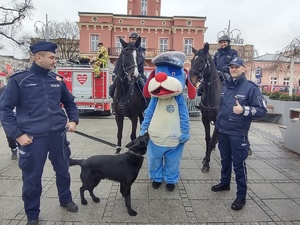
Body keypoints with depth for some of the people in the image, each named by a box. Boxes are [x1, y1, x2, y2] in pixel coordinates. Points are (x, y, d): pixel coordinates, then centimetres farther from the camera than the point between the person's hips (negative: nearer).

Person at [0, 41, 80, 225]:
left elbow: (69, 102, 19)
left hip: (58, 135, 4)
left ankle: (66, 200, 43)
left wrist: (73, 120, 5)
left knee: (63, 170, 18)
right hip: (33, 138, -3)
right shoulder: (19, 80, -4)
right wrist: (17, 134, -10)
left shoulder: (57, 80, 7)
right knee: (32, 177, 10)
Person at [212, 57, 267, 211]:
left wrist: (244, 110, -28)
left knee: (238, 164, 1)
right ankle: (225, 183, 40)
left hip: (238, 133, -6)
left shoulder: (251, 87, -11)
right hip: (222, 131, 6)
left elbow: (262, 109, -14)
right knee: (225, 159, 20)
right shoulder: (225, 86, 8)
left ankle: (241, 196, 17)